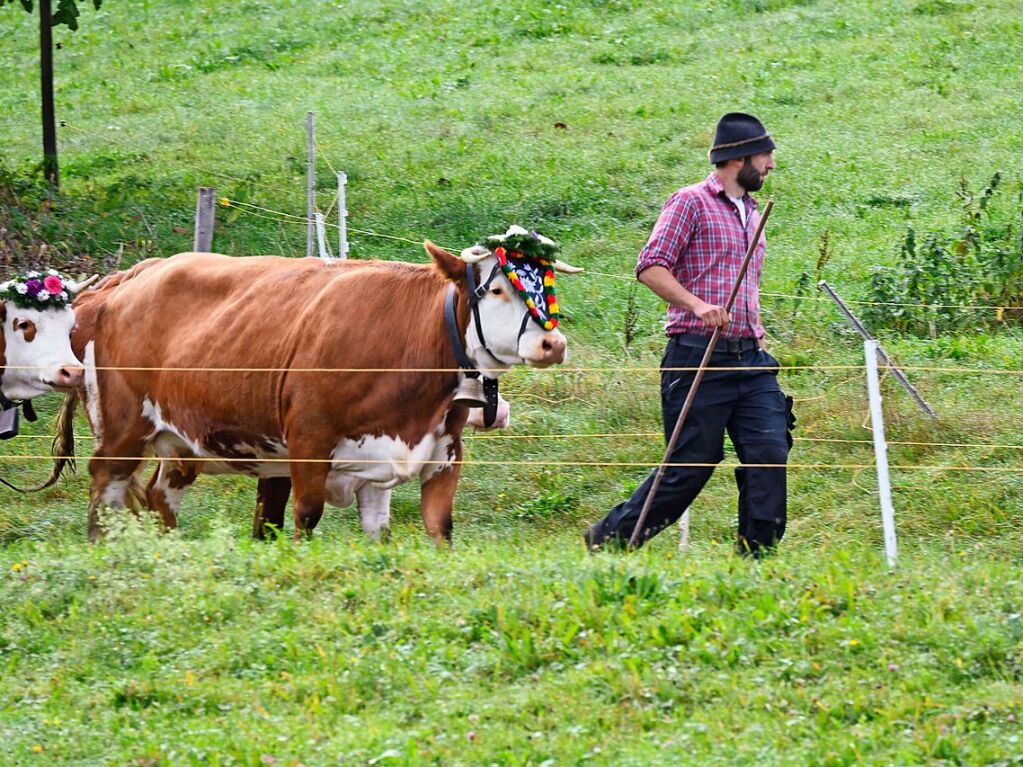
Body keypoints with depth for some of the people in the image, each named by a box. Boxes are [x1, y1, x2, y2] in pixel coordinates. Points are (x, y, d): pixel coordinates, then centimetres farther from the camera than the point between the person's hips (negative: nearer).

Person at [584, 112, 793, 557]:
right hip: (699, 357, -7)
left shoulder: (750, 213, 21)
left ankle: (758, 558, -2)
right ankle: (610, 539, 10)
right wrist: (697, 306, -23)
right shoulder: (691, 203, -3)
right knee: (691, 465, -4)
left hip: (751, 359, 7)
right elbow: (650, 267, -12)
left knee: (770, 453, -6)